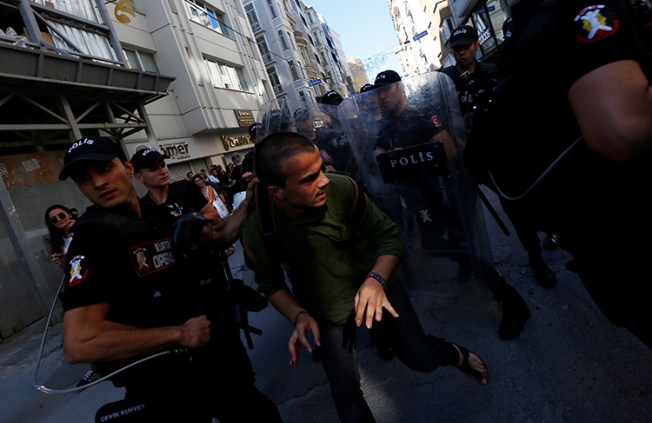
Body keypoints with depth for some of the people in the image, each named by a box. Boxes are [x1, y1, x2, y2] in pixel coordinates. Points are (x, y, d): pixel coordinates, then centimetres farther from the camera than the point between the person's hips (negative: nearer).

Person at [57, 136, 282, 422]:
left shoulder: (158, 216, 3)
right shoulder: (95, 238, -20)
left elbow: (221, 236, 14)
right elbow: (78, 344, -29)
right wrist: (179, 334, -24)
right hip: (170, 390, -7)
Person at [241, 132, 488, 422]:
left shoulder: (342, 188, -30)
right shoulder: (257, 231, -25)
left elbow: (389, 236, -17)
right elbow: (271, 284, -6)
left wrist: (376, 279, -34)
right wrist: (299, 316, -23)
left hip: (372, 284, 0)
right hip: (326, 308, 1)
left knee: (421, 358, 5)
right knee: (345, 391, 3)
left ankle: (454, 354, 41)